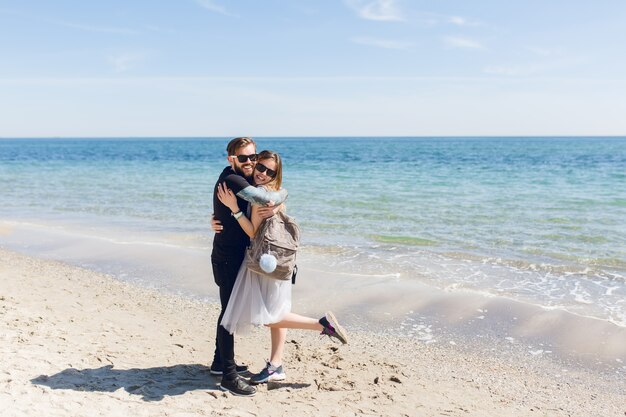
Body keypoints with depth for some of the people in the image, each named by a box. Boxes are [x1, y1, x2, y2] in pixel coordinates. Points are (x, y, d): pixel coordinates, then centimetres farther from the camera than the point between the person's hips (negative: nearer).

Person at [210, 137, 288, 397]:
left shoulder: (244, 180, 10)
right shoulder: (231, 179, -21)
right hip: (228, 258, -10)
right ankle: (229, 376, 4)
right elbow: (265, 199, -32)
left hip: (236, 256, 10)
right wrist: (282, 194, -13)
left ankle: (220, 362, 33)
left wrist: (273, 206, -11)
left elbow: (270, 200, 11)